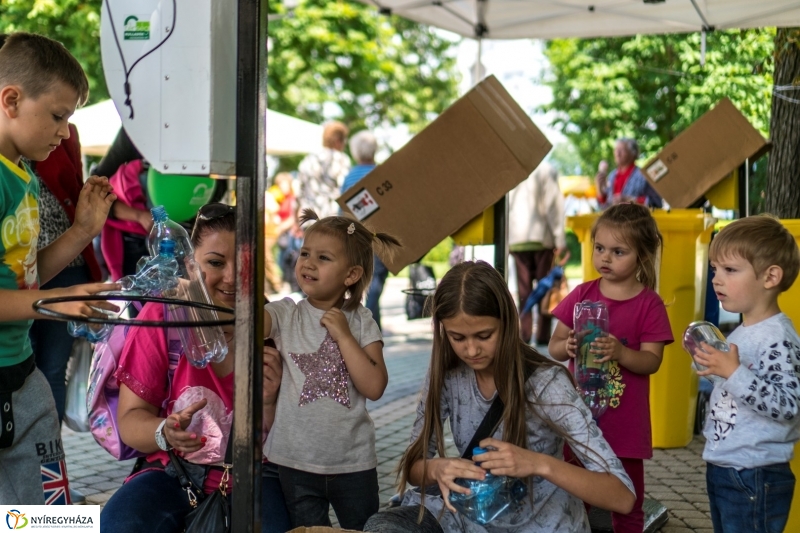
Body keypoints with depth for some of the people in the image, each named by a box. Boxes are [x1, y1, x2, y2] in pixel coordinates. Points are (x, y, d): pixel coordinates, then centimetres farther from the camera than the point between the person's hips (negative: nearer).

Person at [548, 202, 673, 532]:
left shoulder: (649, 304, -6)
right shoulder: (582, 295, 2)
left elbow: (651, 361, -12)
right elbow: (554, 347, 5)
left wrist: (619, 352, -29)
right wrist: (567, 347, -18)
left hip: (624, 422, -2)